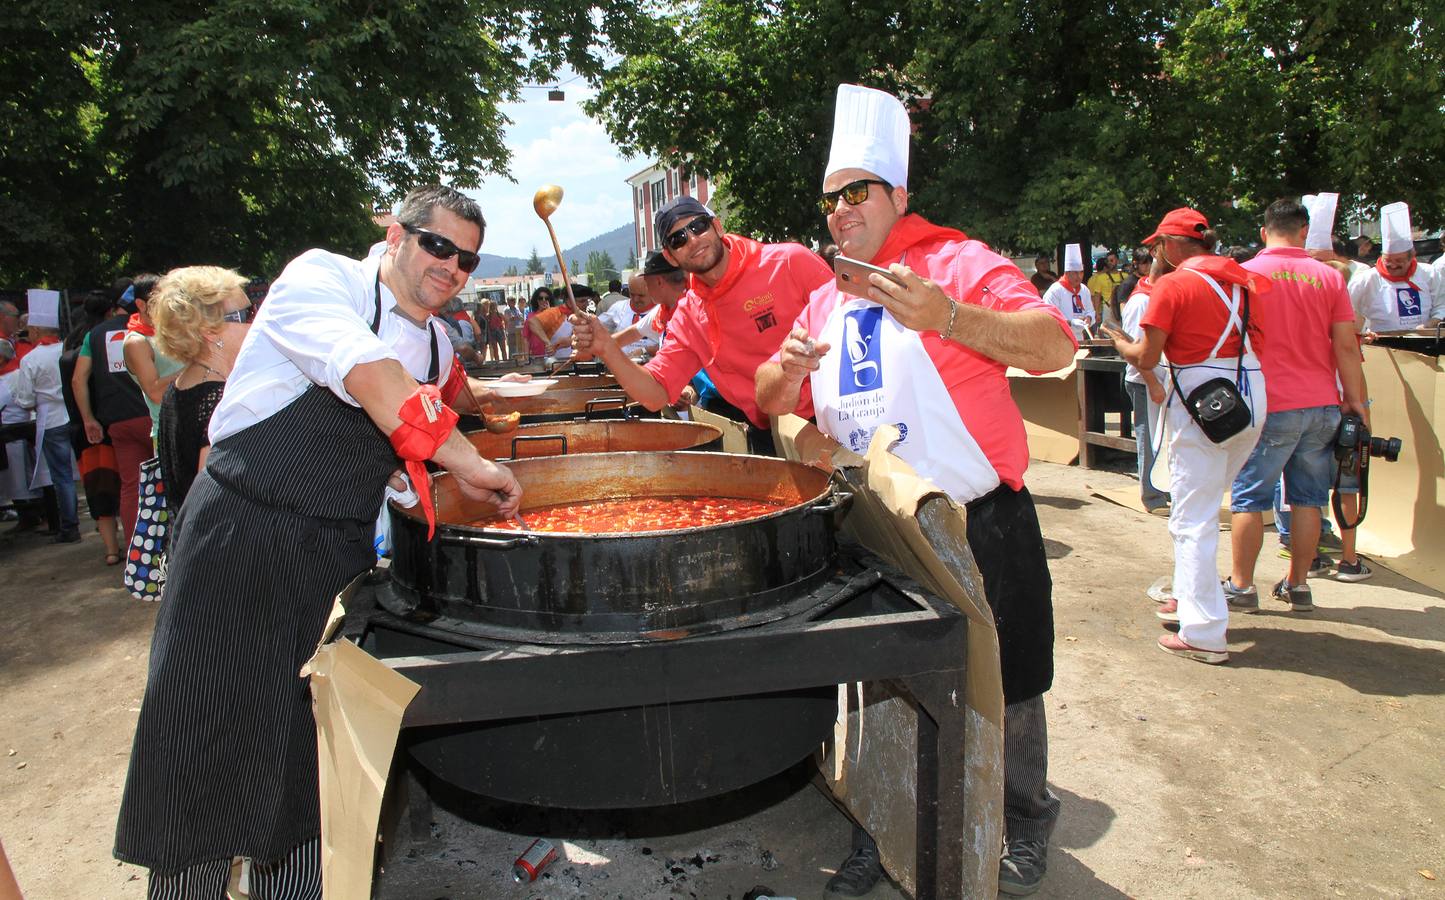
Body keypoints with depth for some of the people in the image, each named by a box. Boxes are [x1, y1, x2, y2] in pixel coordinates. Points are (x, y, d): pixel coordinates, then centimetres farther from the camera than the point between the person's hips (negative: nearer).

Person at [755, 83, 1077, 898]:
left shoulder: (957, 263, -8)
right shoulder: (824, 302, 11)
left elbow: (1056, 345, -20)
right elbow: (776, 401, 14)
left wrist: (945, 316, -32)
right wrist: (789, 368, -9)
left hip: (978, 526, -5)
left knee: (1002, 689, 11)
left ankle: (1025, 823, 37)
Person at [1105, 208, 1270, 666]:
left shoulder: (1172, 285, -7)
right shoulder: (1240, 278, 13)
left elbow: (1147, 358, -9)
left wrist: (1122, 344, 12)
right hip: (1251, 393, 8)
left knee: (1192, 518, -3)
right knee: (1205, 504, 22)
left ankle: (1205, 635, -3)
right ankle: (1191, 594, 33)